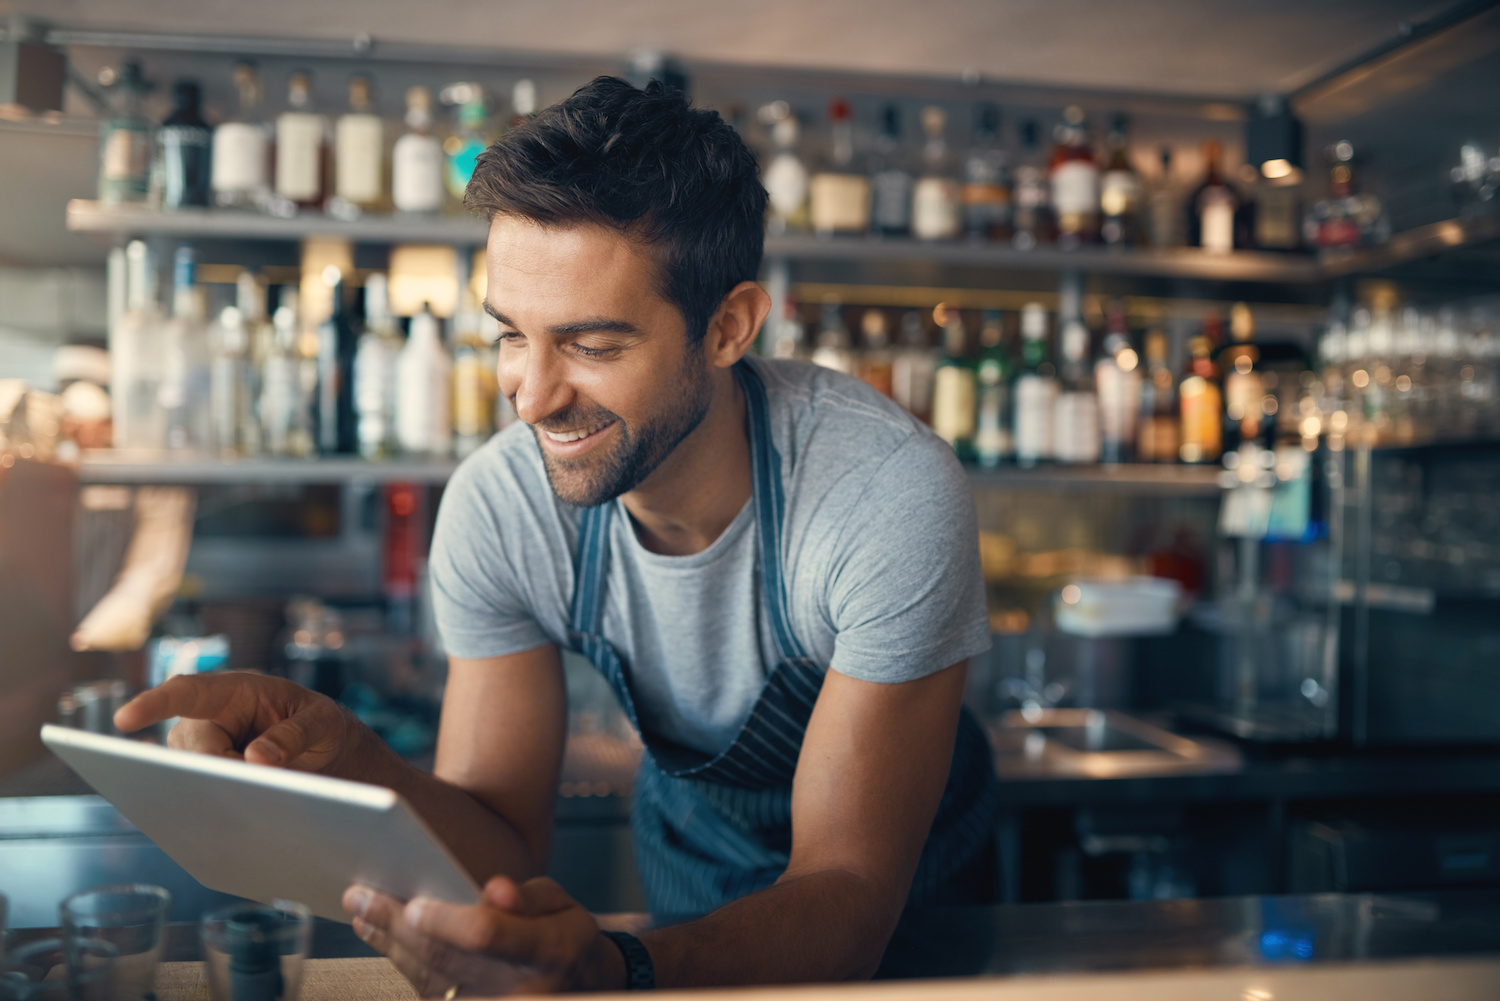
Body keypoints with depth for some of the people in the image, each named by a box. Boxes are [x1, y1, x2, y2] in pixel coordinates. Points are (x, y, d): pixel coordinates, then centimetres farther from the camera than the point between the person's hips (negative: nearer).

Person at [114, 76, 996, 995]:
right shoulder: (496, 508, -19)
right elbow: (507, 844, -14)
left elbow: (848, 893, -28)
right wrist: (348, 761, -35)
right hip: (692, 836, 2)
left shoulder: (894, 499, -29)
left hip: (907, 860, -1)